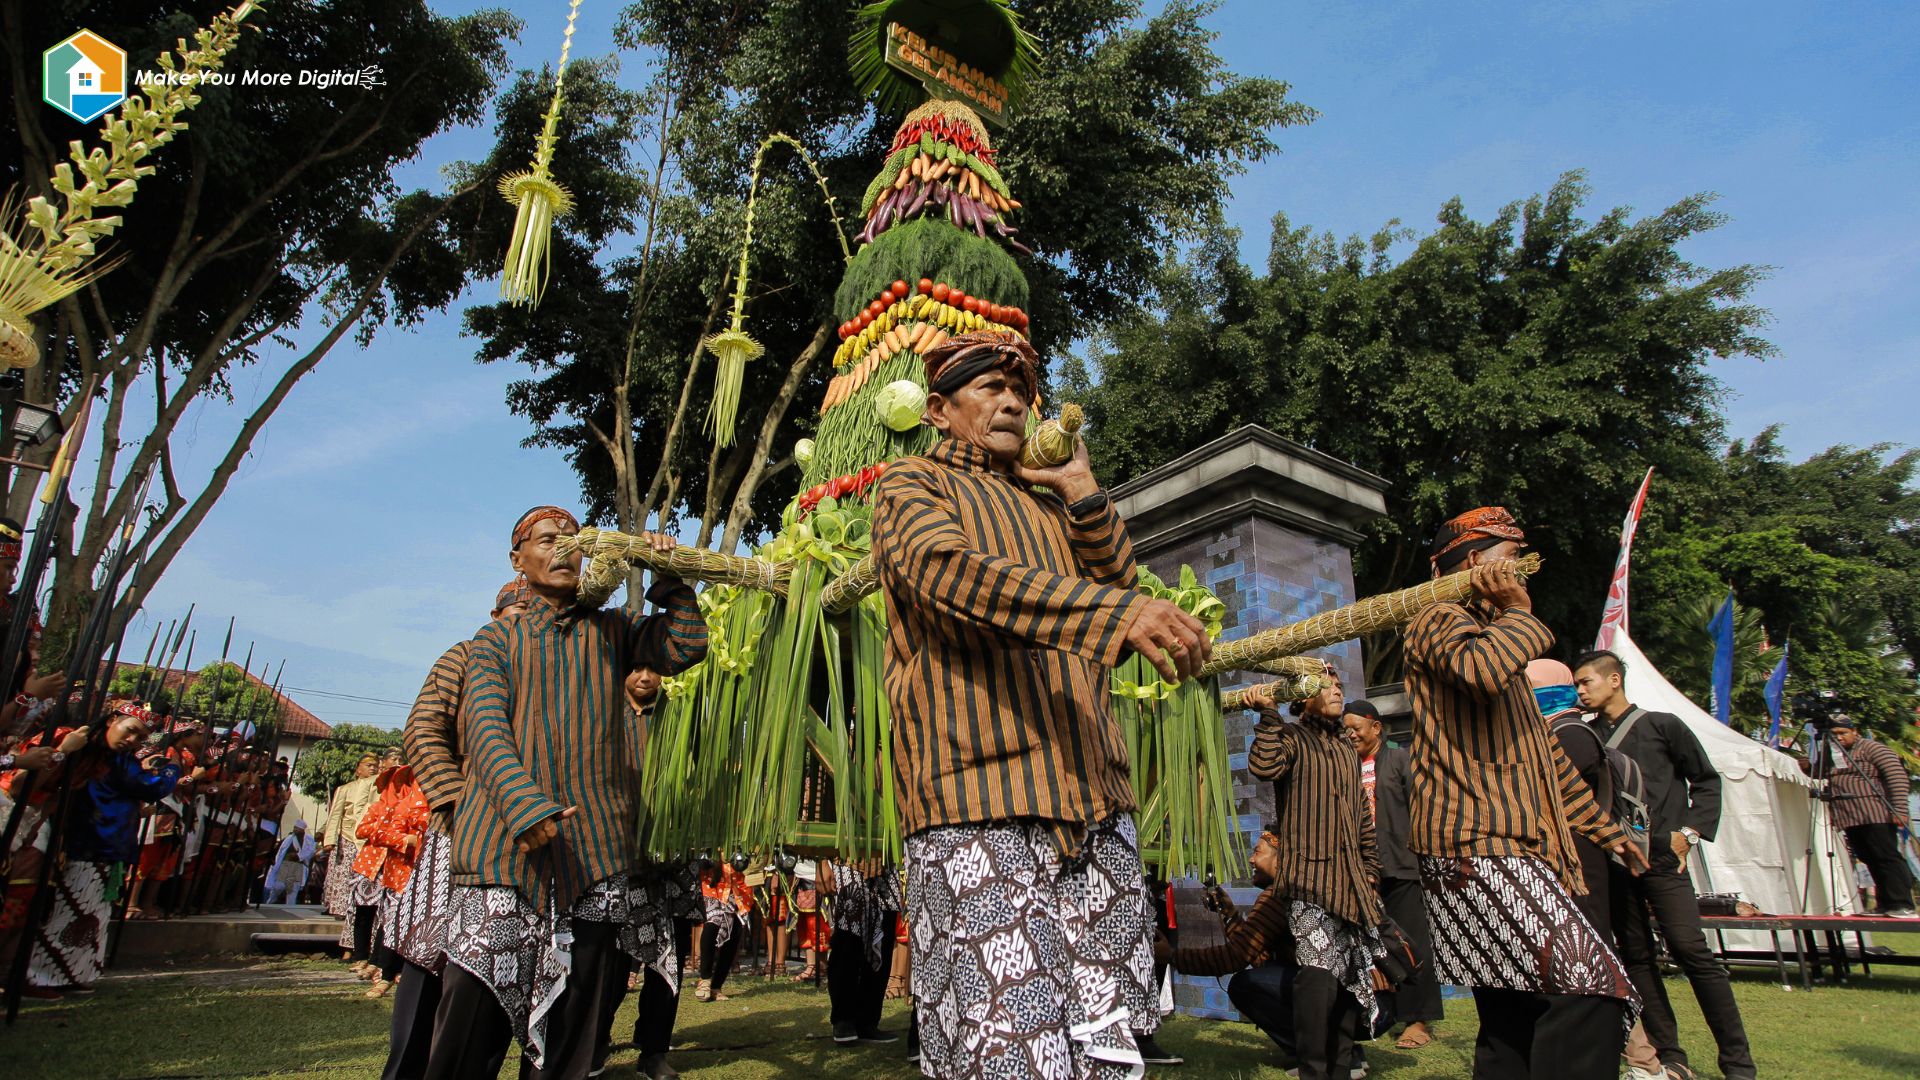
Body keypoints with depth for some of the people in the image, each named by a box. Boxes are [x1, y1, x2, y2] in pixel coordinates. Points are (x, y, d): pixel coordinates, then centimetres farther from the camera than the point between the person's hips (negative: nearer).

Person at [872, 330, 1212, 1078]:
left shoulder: (1046, 505, 26)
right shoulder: (911, 486, 7)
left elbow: (1118, 585, 19)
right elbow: (954, 568, -16)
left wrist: (1084, 495, 10)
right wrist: (1121, 614, -28)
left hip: (1090, 795, 6)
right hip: (975, 798, -6)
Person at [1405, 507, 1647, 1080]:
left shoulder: (1500, 639, 29)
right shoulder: (1439, 621, -2)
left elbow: (1544, 753, 34)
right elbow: (1480, 668, -27)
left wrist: (1604, 827, 34)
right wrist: (1519, 612, -8)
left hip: (1508, 847, 10)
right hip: (1475, 845, -10)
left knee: (1514, 1023, 9)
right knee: (1595, 986, -20)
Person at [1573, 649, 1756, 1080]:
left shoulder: (1662, 725, 3)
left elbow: (1706, 779, 7)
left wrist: (1690, 831, -1)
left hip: (1661, 857, -4)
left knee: (1691, 949, -10)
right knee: (1636, 956, 6)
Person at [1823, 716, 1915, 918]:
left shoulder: (1871, 748, -4)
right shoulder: (1837, 755, 19)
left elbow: (1897, 775, -12)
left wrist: (1899, 809, -18)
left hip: (1875, 817, -7)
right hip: (1851, 819, 8)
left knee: (1887, 858, -8)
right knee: (1871, 861, 9)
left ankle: (1902, 905, -7)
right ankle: (1885, 905, 13)